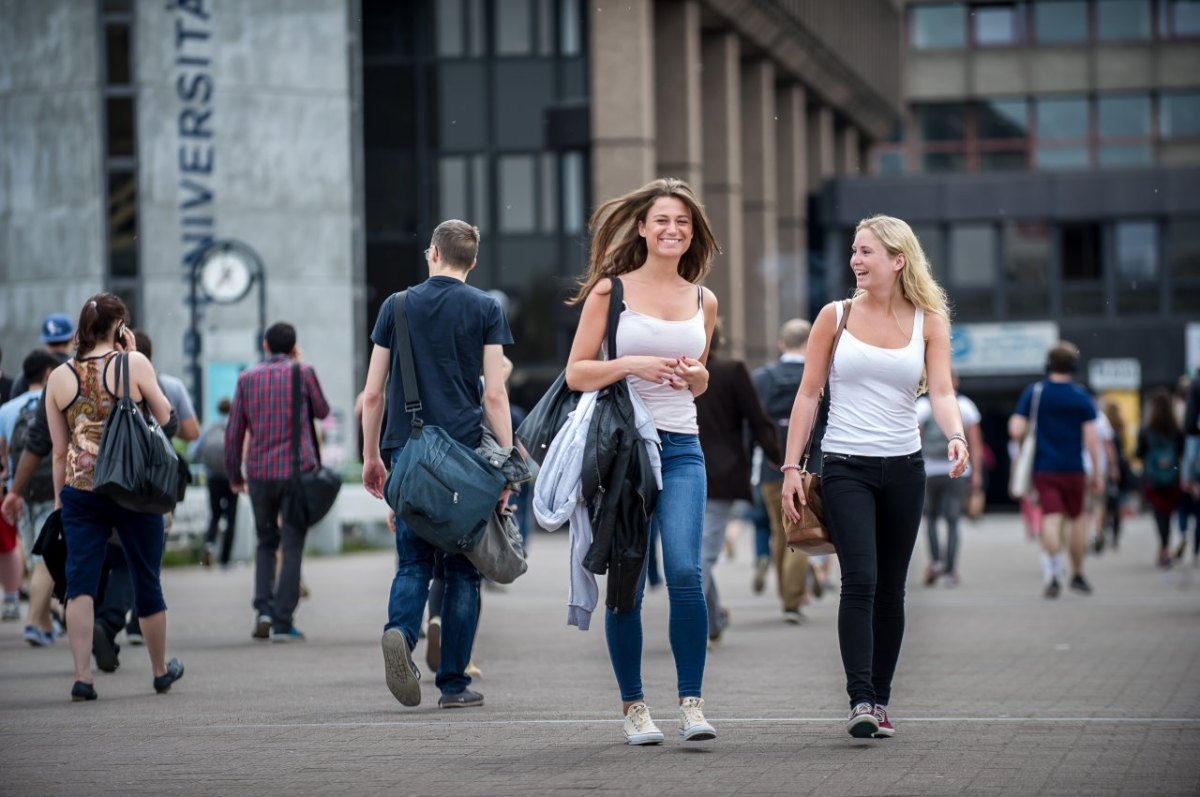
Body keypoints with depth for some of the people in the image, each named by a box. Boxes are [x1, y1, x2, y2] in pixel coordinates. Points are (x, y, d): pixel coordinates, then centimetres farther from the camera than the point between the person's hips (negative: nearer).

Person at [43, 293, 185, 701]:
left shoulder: (59, 378, 3)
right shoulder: (133, 364, -7)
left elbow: (59, 450, 7)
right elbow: (164, 415, 5)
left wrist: (59, 498, 17)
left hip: (80, 489, 2)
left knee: (80, 582, -1)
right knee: (147, 580, 12)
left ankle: (82, 676, -12)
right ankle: (161, 671, 27)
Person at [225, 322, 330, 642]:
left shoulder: (247, 378, 6)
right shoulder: (303, 372, 0)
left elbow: (234, 432, 5)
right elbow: (321, 411, 15)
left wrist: (234, 476, 16)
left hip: (260, 474, 2)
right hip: (298, 469, -2)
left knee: (266, 543, 18)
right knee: (292, 547, 1)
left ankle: (263, 609, 2)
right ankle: (283, 622, -6)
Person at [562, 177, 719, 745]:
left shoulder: (703, 301, 12)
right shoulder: (611, 291, 1)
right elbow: (576, 373, 0)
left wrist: (697, 374, 1)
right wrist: (632, 365, -14)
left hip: (681, 448, 2)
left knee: (685, 572, -14)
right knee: (626, 584, 1)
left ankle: (691, 703, -10)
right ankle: (633, 705, 13)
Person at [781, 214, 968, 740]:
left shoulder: (928, 322, 4)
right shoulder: (836, 317, 2)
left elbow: (942, 392, -6)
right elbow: (808, 395, 4)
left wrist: (956, 437, -27)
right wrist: (791, 466, -2)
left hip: (904, 468, 2)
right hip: (846, 466, -2)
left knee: (891, 589, 8)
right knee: (860, 581, -16)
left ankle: (880, 701, 16)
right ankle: (860, 701, -20)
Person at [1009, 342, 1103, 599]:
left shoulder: (1033, 393, -2)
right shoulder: (1082, 397, -3)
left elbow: (1016, 431, -7)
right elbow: (1091, 438, -7)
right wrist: (1097, 472, -1)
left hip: (1043, 468, 0)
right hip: (1073, 469, 0)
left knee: (1051, 519, -6)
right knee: (1076, 519, 15)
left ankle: (1052, 575, -22)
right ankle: (1077, 575, 23)